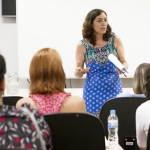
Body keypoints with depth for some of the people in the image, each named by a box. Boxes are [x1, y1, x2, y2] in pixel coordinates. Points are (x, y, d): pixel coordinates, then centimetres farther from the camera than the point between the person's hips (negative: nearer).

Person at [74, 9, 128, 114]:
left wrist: (123, 68, -12)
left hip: (114, 89, 1)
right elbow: (78, 73, 5)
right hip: (93, 91, -1)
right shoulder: (82, 45, 1)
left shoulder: (115, 40, 3)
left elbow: (124, 62, 10)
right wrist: (78, 72, -18)